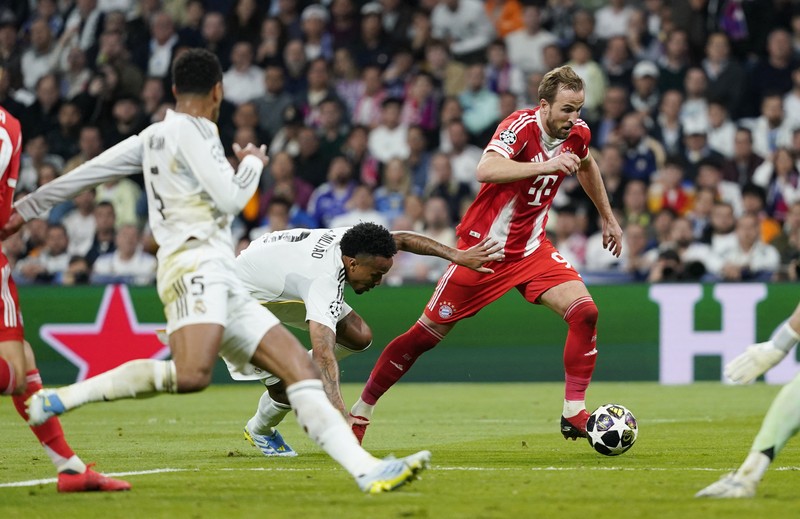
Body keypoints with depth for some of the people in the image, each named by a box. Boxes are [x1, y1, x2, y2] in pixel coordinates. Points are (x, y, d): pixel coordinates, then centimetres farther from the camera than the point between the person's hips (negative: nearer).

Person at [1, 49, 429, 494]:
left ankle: (367, 470, -12)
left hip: (225, 282, 10)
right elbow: (230, 199, -8)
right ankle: (59, 400, -21)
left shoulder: (153, 136, 24)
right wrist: (253, 163, 12)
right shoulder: (189, 131, -2)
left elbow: (91, 171, 26)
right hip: (196, 262, -10)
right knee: (192, 374, -33)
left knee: (302, 368, -1)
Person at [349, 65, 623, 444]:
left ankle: (574, 414, -6)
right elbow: (486, 171, -43)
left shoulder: (578, 133, -3)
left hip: (531, 249, 6)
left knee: (584, 311, -16)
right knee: (426, 334, 1)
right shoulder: (520, 126, -24)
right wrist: (545, 165, -49)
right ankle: (360, 411, 16)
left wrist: (608, 218, 29)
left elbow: (586, 166, 23)